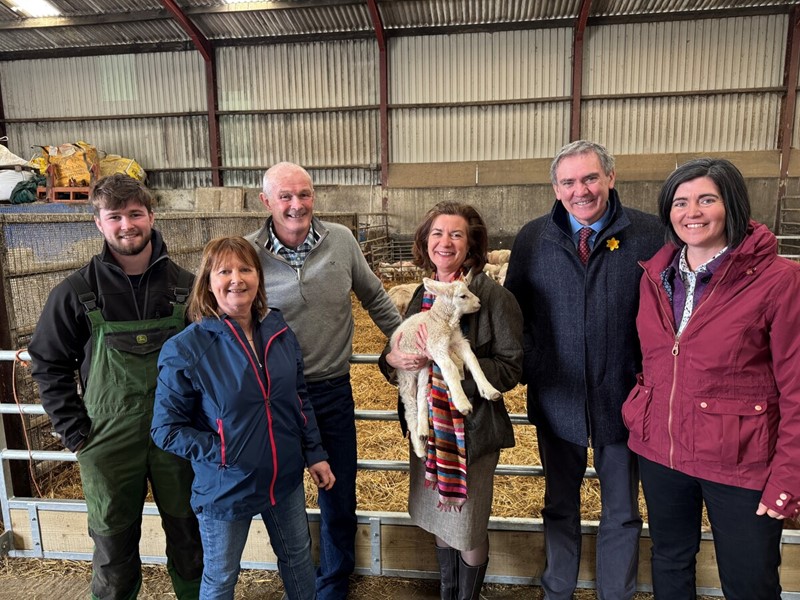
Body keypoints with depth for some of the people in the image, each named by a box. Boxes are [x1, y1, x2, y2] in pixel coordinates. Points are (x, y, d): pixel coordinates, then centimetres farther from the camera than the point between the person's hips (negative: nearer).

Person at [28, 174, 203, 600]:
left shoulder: (185, 286, -3)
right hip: (109, 442, -1)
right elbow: (48, 366, 2)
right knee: (114, 548, 15)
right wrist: (76, 432, -3)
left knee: (188, 535, 16)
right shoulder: (75, 293, -5)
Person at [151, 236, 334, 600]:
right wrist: (222, 453, -20)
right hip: (225, 488, -3)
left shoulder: (279, 333, -5)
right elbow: (166, 429, -12)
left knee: (298, 558, 24)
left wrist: (314, 454, 4)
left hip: (286, 478, 4)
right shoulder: (185, 349, -18)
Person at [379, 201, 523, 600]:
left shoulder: (494, 297, -14)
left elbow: (511, 368, -15)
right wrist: (393, 358, -10)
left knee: (469, 529, 12)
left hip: (472, 429, -5)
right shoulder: (422, 296, 5)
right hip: (428, 425, 6)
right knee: (440, 521, 22)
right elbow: (401, 350, 13)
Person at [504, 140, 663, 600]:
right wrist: (526, 368, -3)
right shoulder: (532, 239, -2)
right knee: (560, 506, 21)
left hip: (624, 401, -1)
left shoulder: (649, 234, -7)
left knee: (622, 513, 18)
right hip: (556, 401, 2)